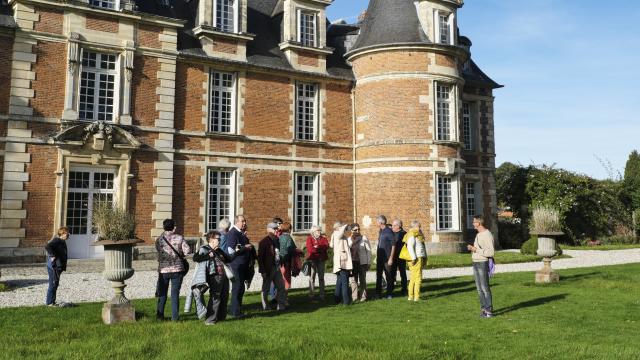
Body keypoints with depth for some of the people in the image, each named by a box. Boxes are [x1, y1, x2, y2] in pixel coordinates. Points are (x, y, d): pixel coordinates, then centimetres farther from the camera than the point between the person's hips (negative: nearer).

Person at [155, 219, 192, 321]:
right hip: (177, 270, -1)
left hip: (163, 270, 1)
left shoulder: (159, 240, -2)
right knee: (175, 293, 5)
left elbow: (159, 253, 5)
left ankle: (160, 315, 23)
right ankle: (175, 316, 6)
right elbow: (188, 251, -11)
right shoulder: (179, 238, -6)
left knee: (162, 293, 16)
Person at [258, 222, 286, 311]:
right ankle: (265, 307, 20)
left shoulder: (276, 240, 7)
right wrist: (262, 271, -18)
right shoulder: (264, 242, -13)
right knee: (266, 289, 8)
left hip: (276, 268, 7)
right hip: (268, 269, -7)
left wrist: (279, 265, 5)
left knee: (281, 286, 9)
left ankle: (281, 306, 18)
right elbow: (260, 257, -15)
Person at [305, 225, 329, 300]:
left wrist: (317, 247, -14)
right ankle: (311, 294, 4)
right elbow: (310, 249, -12)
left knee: (321, 277, 4)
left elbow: (326, 246, -4)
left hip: (321, 260, 3)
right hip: (312, 259, -3)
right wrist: (321, 249, -8)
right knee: (312, 277, 0)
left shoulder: (323, 238, 14)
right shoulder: (309, 238, 3)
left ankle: (322, 295, 7)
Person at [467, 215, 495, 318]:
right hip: (476, 263, 9)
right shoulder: (478, 235, 15)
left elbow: (491, 252, -22)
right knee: (479, 288, 11)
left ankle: (489, 310, -3)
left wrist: (476, 250, -22)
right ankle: (484, 308, 18)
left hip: (483, 264, -9)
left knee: (485, 287, -8)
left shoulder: (487, 235, -16)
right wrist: (472, 248, 9)